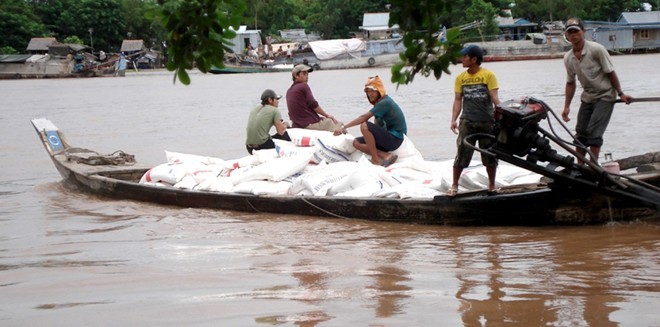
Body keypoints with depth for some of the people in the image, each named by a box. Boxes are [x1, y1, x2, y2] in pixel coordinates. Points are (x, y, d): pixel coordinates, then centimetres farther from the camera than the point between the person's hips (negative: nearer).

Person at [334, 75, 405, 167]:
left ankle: (376, 159, -17)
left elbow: (364, 117, -25)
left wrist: (344, 127, -27)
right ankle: (386, 155, -9)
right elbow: (377, 124, 8)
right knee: (356, 143, 5)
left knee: (365, 126, -26)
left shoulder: (385, 103, -18)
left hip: (395, 139, -10)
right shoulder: (379, 103, 12)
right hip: (388, 137, 10)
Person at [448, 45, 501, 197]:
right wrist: (454, 120, -5)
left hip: (487, 121, -2)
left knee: (490, 155, 7)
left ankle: (492, 186, 22)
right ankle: (454, 185, 10)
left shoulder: (488, 75, -4)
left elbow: (494, 97, -8)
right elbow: (458, 100, 5)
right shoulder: (461, 77, 6)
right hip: (467, 122, 2)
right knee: (462, 154, -2)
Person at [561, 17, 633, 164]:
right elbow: (570, 83, 10)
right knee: (580, 132, 5)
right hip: (587, 97, 6)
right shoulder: (568, 58, -1)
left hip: (605, 96, -6)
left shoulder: (597, 50, -18)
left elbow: (610, 73, -12)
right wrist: (566, 106, 7)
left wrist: (621, 94, -10)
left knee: (594, 132, -16)